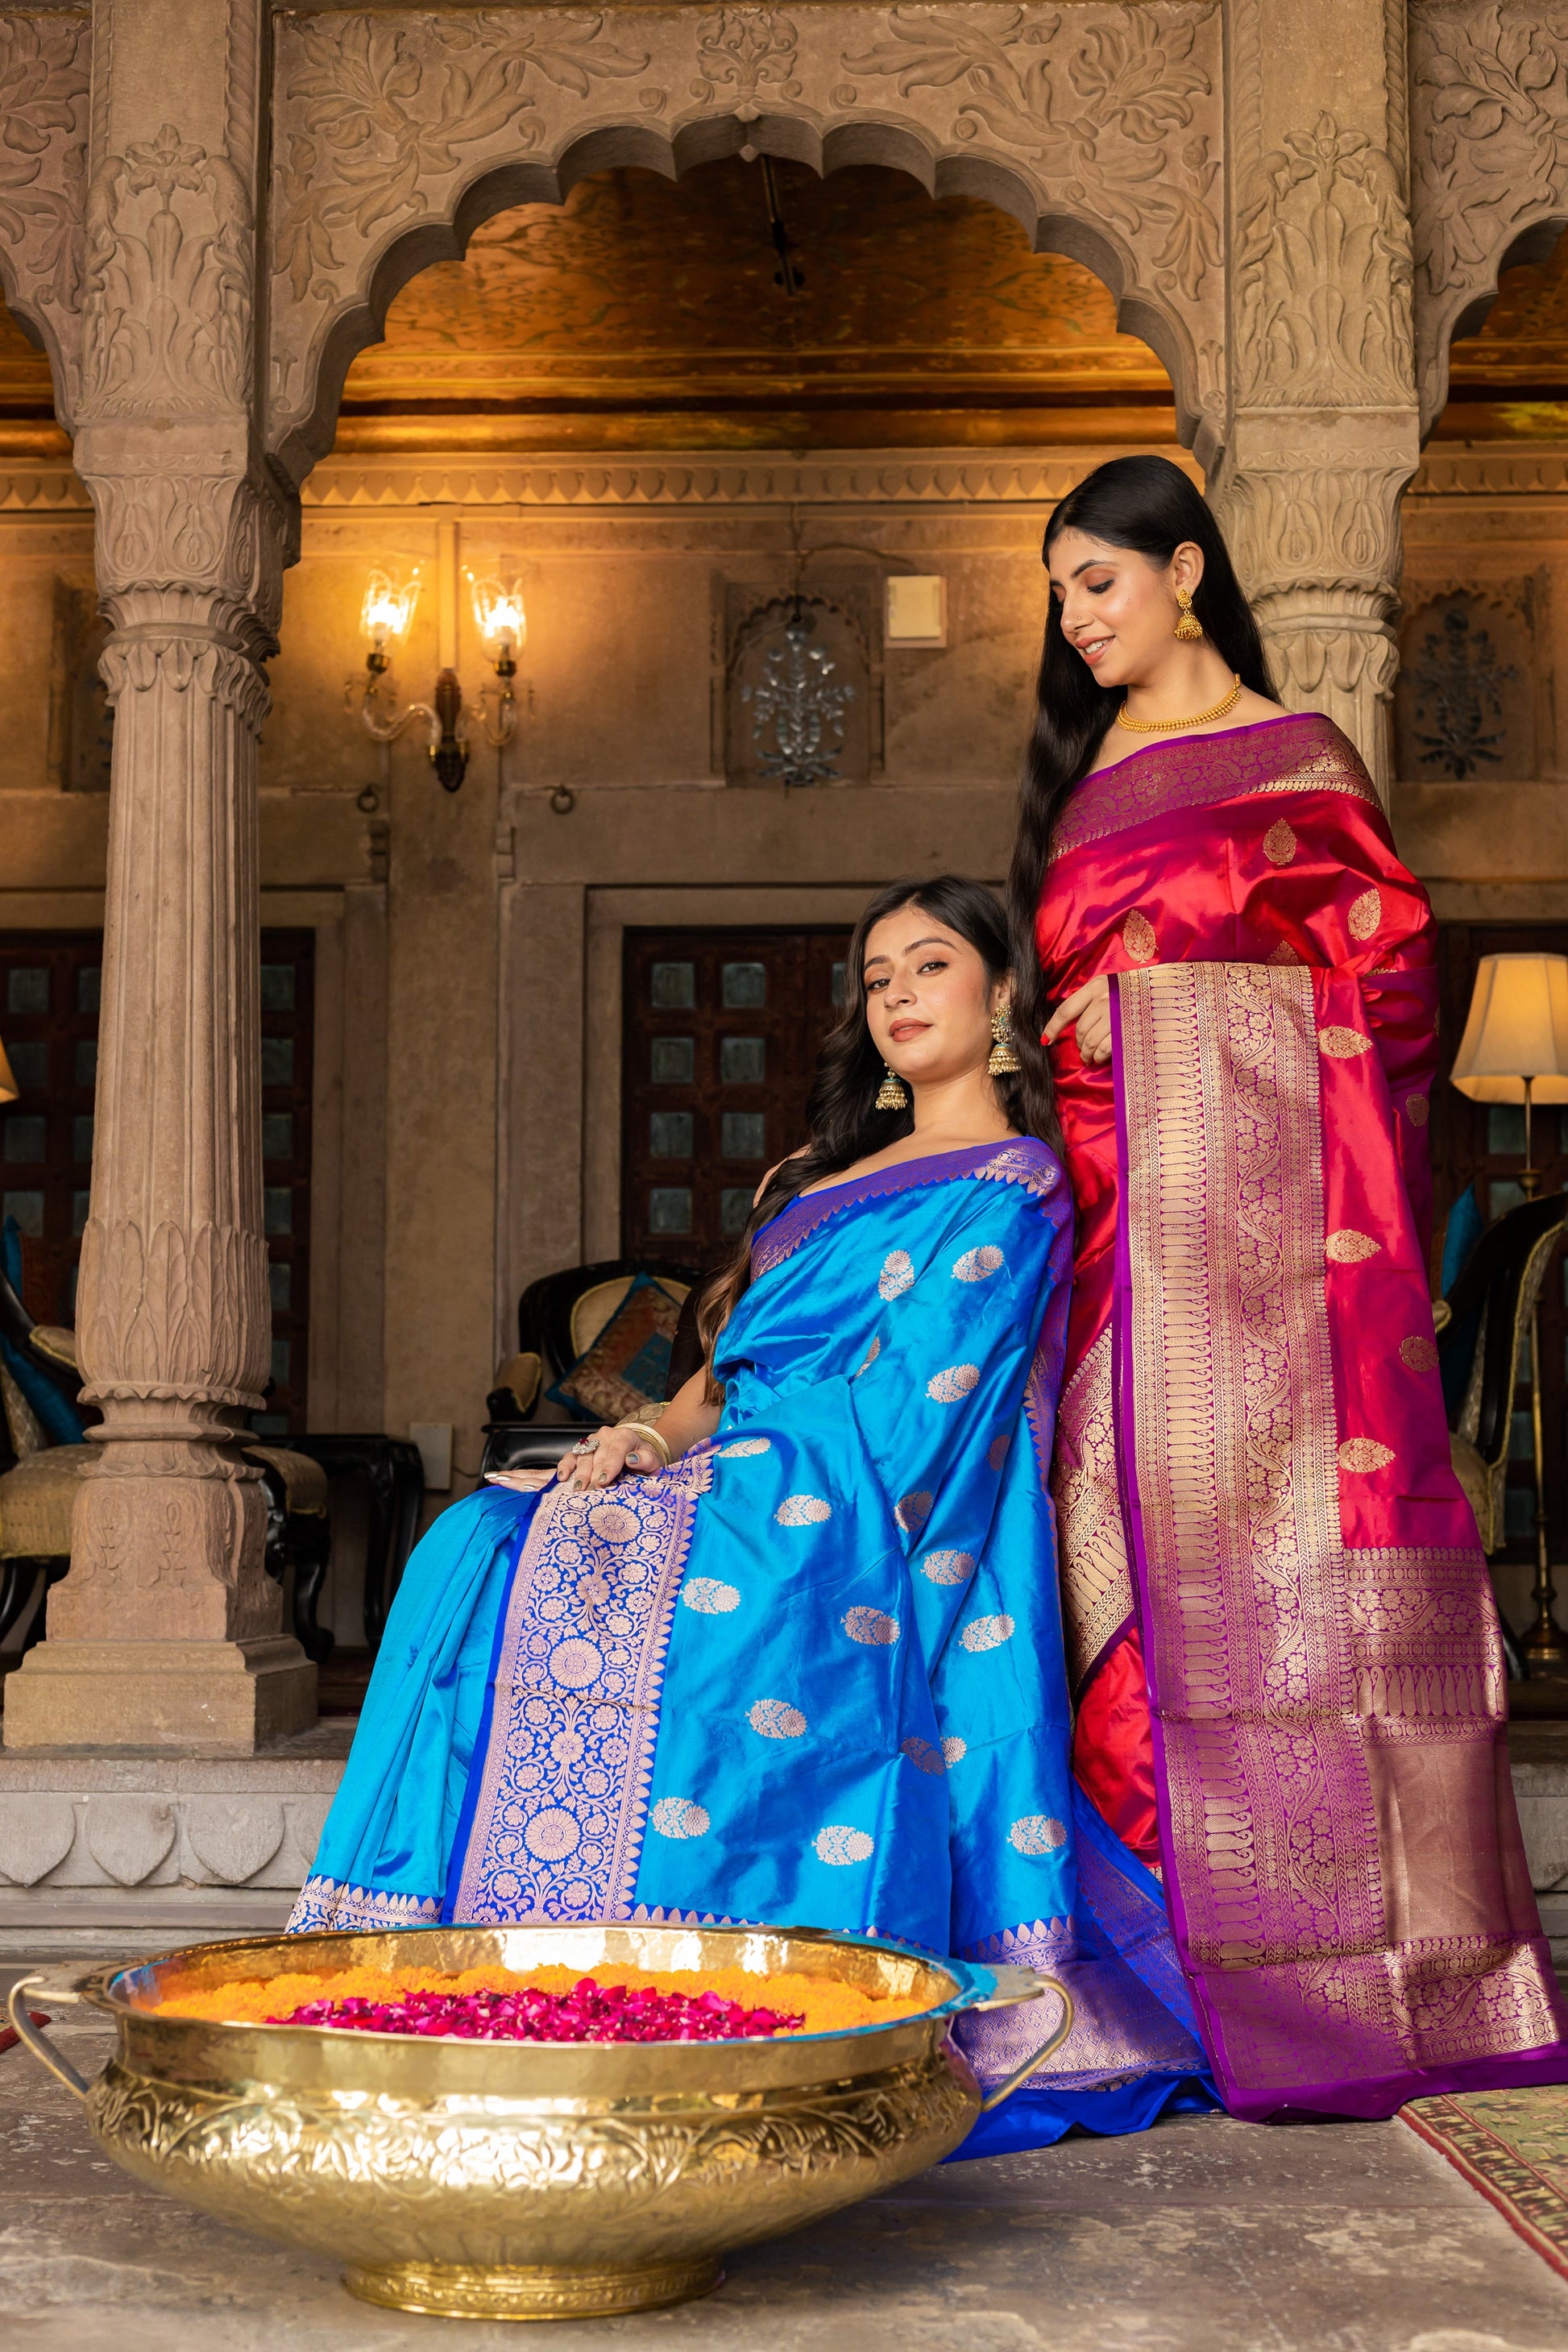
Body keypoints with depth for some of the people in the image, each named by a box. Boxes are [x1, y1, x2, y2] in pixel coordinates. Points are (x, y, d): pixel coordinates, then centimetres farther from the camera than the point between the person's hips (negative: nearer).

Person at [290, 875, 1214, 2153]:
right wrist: (661, 1436, -3)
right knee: (482, 1551, -16)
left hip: (857, 1539, -8)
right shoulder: (835, 1173, 25)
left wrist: (693, 1455, -13)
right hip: (758, 1501, 8)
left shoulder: (1004, 1194, -2)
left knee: (607, 1580, -32)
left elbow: (895, 1420, -12)